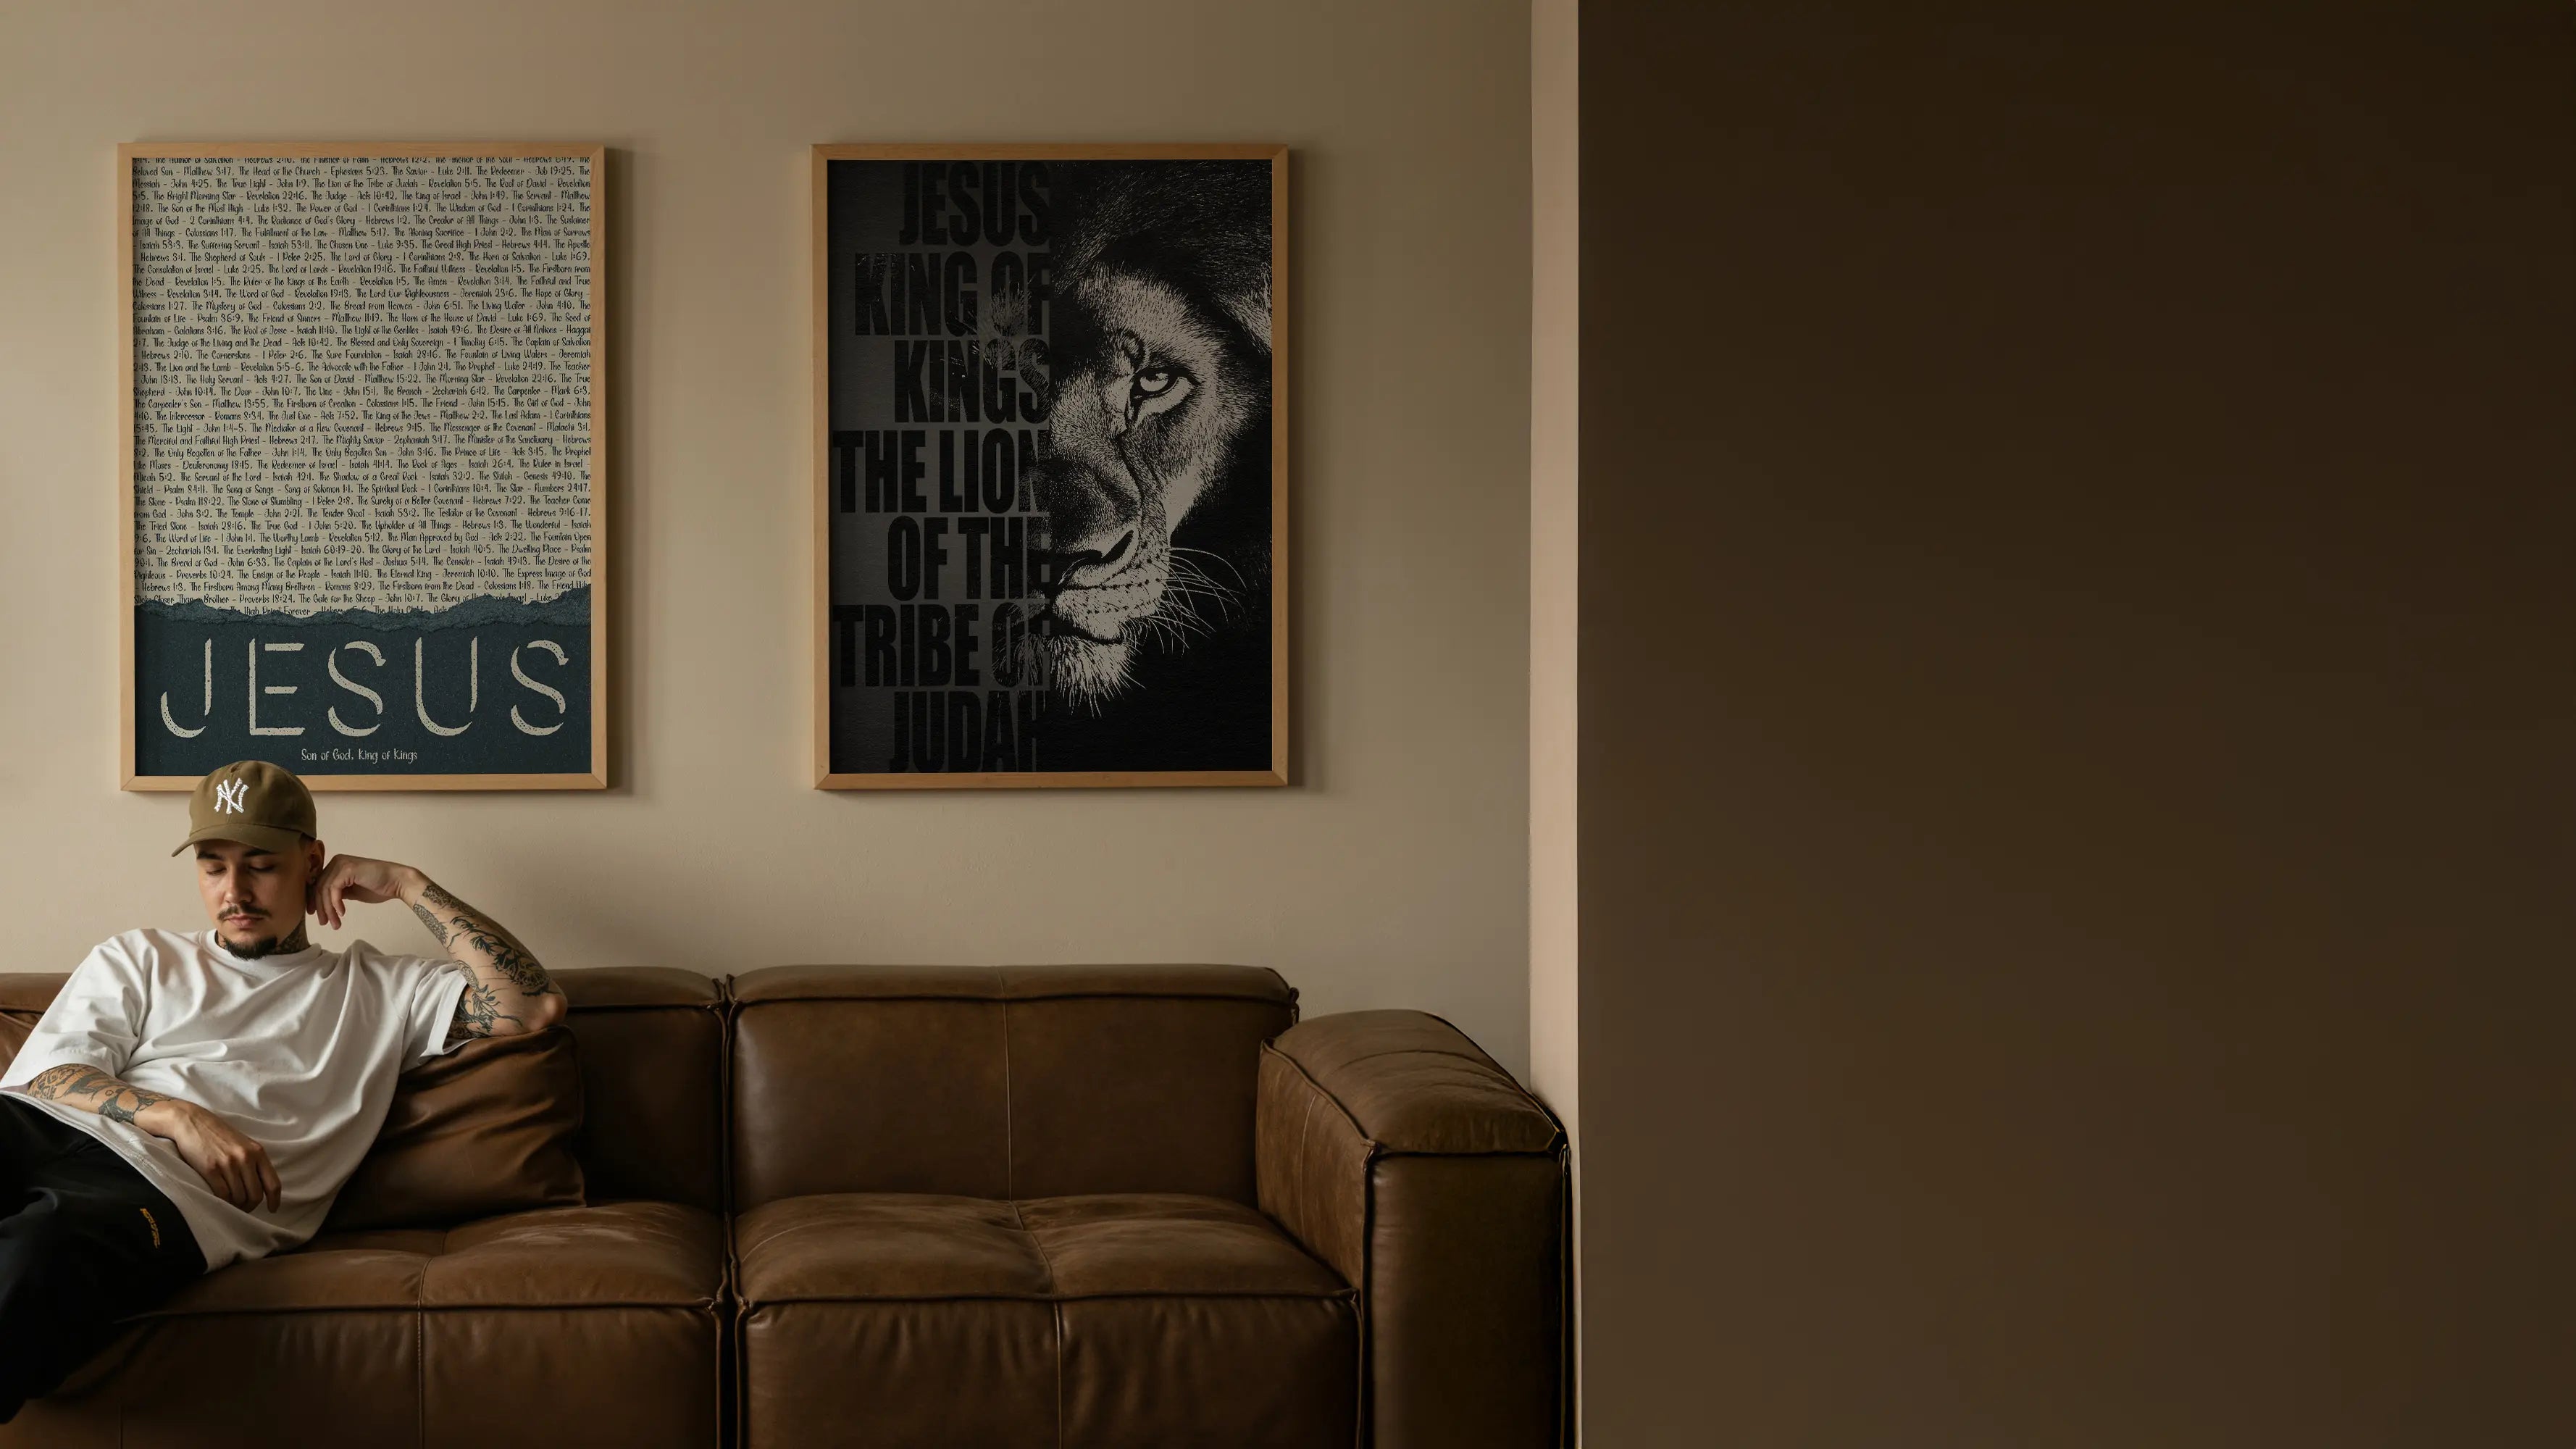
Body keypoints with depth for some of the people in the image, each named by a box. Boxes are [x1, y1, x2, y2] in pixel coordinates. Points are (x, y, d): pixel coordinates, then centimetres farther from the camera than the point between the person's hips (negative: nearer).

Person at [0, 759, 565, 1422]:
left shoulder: (381, 989, 27)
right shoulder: (138, 959, 32)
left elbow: (536, 1004, 15)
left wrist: (407, 885, 17)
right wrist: (179, 1117, -7)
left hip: (170, 1193, -2)